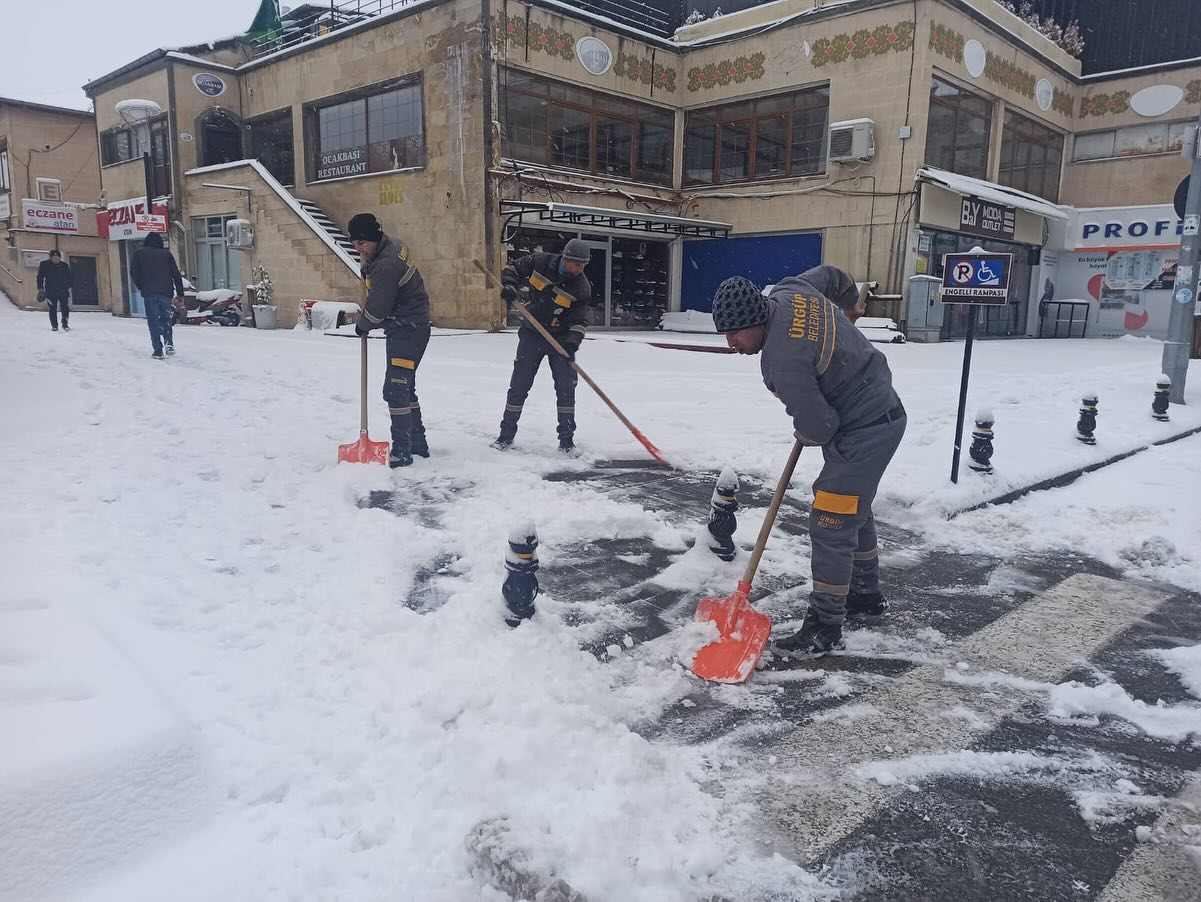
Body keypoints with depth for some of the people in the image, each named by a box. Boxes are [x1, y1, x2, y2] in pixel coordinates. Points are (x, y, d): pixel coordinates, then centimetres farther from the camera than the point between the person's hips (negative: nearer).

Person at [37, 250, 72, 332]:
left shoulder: (65, 266, 6)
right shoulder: (44, 264, 2)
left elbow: (69, 278, 14)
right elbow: (40, 277, 3)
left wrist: (68, 287, 8)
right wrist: (40, 289, -3)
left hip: (63, 290, 1)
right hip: (50, 291, -1)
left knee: (65, 308, -8)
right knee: (53, 309, 2)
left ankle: (65, 324, 2)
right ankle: (54, 326, 10)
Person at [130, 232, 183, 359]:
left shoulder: (139, 253, 8)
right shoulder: (166, 253, 10)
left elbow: (133, 271, 1)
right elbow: (176, 274, 6)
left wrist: (140, 286, 14)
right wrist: (180, 292, 7)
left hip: (149, 293, -1)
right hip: (166, 292, 1)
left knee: (153, 321, 1)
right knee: (166, 319, 12)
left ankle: (158, 351, -4)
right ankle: (169, 342, -12)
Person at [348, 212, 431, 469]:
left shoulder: (386, 265, -25)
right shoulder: (391, 244, 6)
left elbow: (377, 308, -18)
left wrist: (362, 325, 1)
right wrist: (367, 265, 11)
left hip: (408, 330, -11)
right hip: (405, 327, 11)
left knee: (395, 390, -13)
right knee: (404, 388, 16)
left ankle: (402, 452, -8)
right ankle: (418, 444, 26)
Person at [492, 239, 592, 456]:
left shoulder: (582, 288, -13)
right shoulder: (541, 262, -12)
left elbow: (580, 320, -10)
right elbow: (513, 268, 3)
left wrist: (573, 341, -27)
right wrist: (509, 286, -16)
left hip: (561, 338, 0)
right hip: (532, 334, 0)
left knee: (566, 389, -4)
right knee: (519, 385, 4)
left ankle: (566, 441, 7)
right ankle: (506, 436, 16)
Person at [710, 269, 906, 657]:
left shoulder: (783, 362, -32)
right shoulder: (788, 291, -5)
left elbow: (817, 428, -27)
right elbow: (833, 277, 17)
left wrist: (807, 435, -2)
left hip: (864, 430, -11)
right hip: (881, 410, 11)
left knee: (830, 523, -8)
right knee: (854, 509, 24)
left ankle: (824, 626, 3)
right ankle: (866, 594, 41)